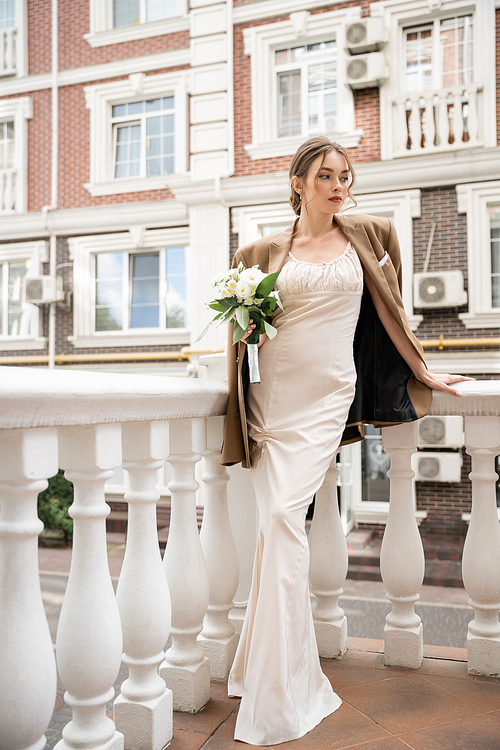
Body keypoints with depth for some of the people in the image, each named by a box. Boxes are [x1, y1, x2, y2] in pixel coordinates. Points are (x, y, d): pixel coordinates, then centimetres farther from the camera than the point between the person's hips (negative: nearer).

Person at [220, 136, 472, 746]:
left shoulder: (364, 236, 11)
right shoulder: (266, 252, 10)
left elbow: (388, 310, 14)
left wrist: (426, 374, 16)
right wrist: (246, 325, -5)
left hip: (327, 398, -1)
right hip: (273, 395, 2)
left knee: (283, 518, -13)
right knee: (276, 523, 0)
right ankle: (286, 675, 19)